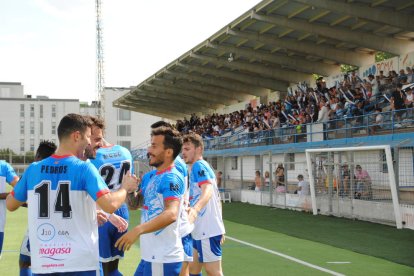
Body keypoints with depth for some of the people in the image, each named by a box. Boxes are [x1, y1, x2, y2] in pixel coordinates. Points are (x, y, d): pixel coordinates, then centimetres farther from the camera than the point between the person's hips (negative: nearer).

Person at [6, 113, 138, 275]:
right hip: (80, 263, -4)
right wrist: (125, 187, 0)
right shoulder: (84, 168, -10)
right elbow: (110, 206, -18)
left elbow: (10, 205, 15)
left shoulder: (33, 169, 2)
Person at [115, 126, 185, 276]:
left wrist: (137, 230, -40)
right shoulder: (152, 177, 13)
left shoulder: (172, 178, -17)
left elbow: (171, 214, -31)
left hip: (164, 258, -9)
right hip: (150, 255, 9)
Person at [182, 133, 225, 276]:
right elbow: (216, 199, 24)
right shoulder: (201, 167, 18)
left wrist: (195, 210, -50)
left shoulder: (199, 165, -12)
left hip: (207, 230, -10)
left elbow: (208, 191, -31)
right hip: (201, 229, 10)